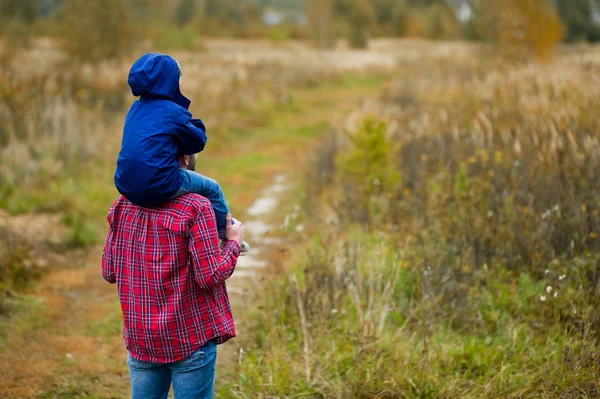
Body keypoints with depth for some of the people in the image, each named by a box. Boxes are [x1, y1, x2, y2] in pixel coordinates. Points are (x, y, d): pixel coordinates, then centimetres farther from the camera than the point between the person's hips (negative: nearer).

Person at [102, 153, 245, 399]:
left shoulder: (123, 206, 3)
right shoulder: (195, 207, -14)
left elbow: (108, 272, 7)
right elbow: (211, 275, -16)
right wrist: (234, 242, 0)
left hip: (140, 339, 5)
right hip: (191, 337, -5)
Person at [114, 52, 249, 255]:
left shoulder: (135, 109, 12)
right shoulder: (172, 111, -9)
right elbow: (198, 142, 2)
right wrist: (194, 124, 19)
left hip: (126, 186, 8)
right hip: (158, 188, -8)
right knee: (212, 188, 16)